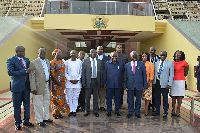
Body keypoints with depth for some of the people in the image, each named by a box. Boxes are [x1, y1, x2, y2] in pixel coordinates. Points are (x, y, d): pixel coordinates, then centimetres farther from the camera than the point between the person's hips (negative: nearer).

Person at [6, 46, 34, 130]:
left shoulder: (27, 60, 9)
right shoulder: (11, 60, -7)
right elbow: (10, 72, -19)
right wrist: (24, 71, -23)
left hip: (26, 86, 5)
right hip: (17, 86, -5)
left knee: (27, 104, 12)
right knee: (17, 106, 7)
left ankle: (26, 121, 26)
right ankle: (18, 123, 20)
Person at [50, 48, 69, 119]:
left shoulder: (62, 61, 12)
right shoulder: (53, 62, -11)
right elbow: (52, 73, -16)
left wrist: (64, 80, 11)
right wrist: (57, 81, -19)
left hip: (62, 82, 7)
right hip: (56, 83, -7)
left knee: (61, 97, 11)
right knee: (56, 97, 0)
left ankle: (59, 111, 22)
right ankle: (55, 113, 11)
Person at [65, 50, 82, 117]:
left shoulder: (79, 62, 3)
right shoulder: (67, 62, 2)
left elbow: (81, 72, 5)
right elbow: (65, 72, 4)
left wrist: (77, 79, -6)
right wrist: (70, 79, -6)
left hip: (77, 82, 0)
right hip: (69, 82, 0)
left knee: (76, 97, 3)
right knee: (69, 97, 3)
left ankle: (74, 110, 12)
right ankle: (71, 110, 13)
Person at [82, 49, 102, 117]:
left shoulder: (99, 61, 7)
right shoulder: (86, 61, -1)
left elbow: (100, 72, 8)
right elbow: (83, 72, -1)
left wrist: (100, 82, 1)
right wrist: (84, 82, -6)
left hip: (96, 81, 2)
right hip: (88, 81, -2)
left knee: (96, 97, 9)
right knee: (87, 97, 7)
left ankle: (96, 111, 20)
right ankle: (87, 111, 22)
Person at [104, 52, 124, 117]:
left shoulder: (121, 64, 7)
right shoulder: (107, 64, 5)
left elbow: (123, 74, 7)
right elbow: (105, 74, 5)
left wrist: (122, 83, 3)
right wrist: (105, 83, 1)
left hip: (118, 84, 1)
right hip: (109, 84, -1)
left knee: (117, 98, 8)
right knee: (109, 98, 5)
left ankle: (117, 111, 20)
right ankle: (109, 111, 15)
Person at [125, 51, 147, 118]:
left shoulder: (141, 64, 2)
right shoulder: (127, 65, 5)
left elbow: (144, 75, 1)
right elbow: (126, 76, 6)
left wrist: (145, 85, -3)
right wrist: (126, 85, 0)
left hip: (139, 85, -1)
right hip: (130, 86, 1)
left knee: (138, 100, 10)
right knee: (130, 100, 9)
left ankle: (137, 113, 23)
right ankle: (130, 112, 22)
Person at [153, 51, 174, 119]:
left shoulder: (170, 63, -2)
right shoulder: (156, 63, 11)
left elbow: (171, 74, -5)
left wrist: (169, 84, -12)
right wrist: (154, 82, 7)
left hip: (164, 83, -4)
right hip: (157, 82, 4)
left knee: (165, 98, 3)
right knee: (157, 98, 12)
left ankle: (165, 112, 16)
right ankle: (157, 111, 26)